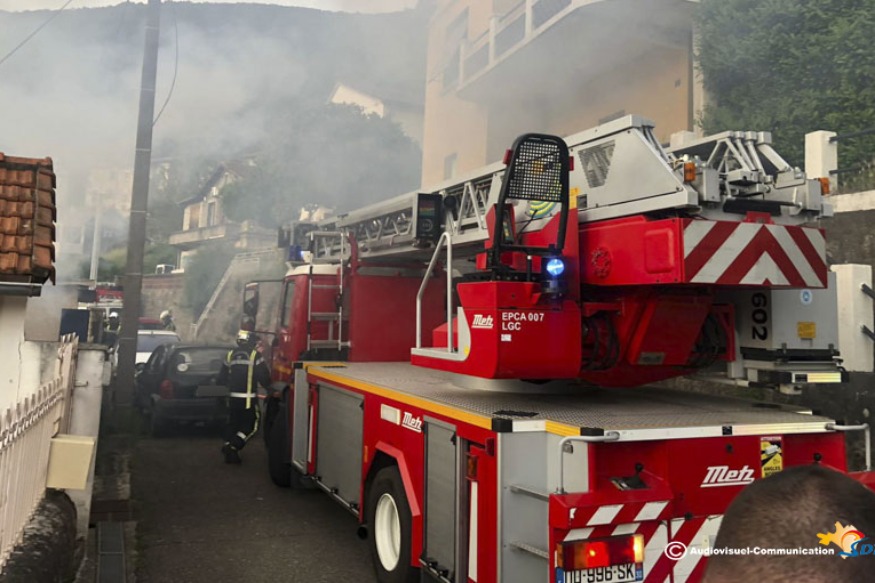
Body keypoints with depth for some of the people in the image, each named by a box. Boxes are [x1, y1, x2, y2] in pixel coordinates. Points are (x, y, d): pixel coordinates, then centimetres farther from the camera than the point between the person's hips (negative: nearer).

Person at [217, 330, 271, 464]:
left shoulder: (230, 355, 7)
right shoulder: (255, 355, -8)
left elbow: (222, 378, 14)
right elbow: (264, 376, -7)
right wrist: (267, 385, 13)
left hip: (233, 396, 5)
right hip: (249, 398, -5)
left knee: (233, 424, 17)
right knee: (251, 426, 4)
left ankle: (230, 453, 14)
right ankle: (232, 447, -13)